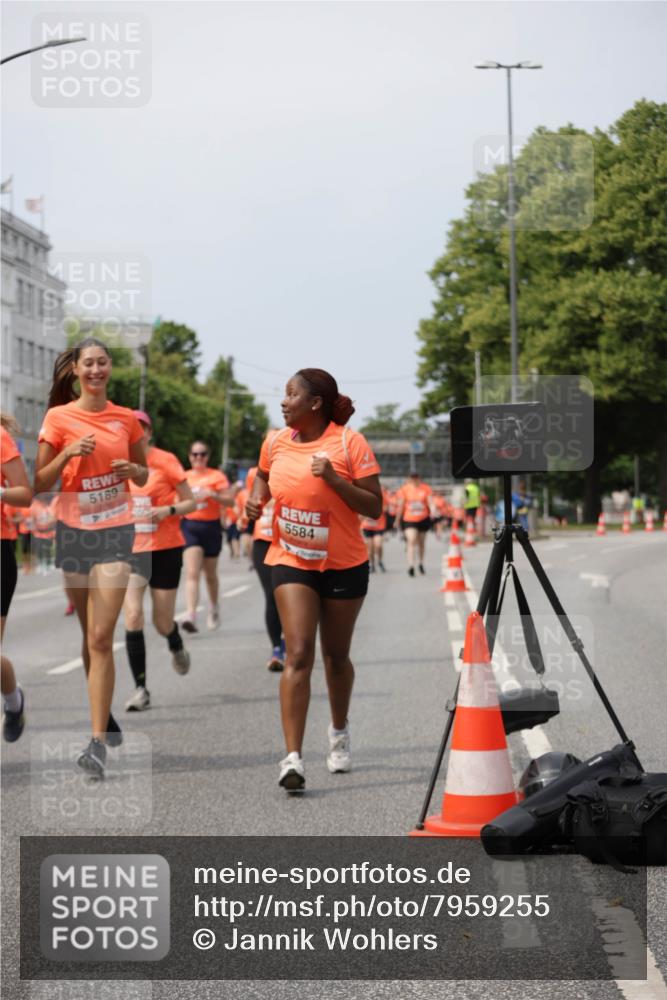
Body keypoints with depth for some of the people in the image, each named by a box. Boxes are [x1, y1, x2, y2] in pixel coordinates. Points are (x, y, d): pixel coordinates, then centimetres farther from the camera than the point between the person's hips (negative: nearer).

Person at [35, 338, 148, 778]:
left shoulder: (127, 419, 4)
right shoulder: (59, 417, 0)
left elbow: (143, 475, 16)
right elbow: (40, 483, 0)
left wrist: (133, 469, -6)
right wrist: (68, 454, -16)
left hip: (116, 531, -1)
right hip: (74, 530, 1)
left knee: (101, 638, -12)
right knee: (89, 635, 10)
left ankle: (98, 741, -15)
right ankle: (105, 720, 28)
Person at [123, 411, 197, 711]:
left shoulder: (165, 461, -7)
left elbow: (190, 502, -4)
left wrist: (169, 510, -22)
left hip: (165, 550, -2)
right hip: (130, 551, 2)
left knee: (162, 622, 4)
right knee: (133, 616, -14)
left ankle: (177, 648, 43)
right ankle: (141, 689, -7)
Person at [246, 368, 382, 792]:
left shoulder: (349, 442, -13)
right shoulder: (276, 443, 0)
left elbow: (374, 507, -14)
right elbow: (264, 476, 23)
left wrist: (333, 478, -25)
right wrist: (256, 500, 3)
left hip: (344, 564, -1)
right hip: (291, 561, 1)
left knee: (336, 656, 13)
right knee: (298, 654, -13)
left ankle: (340, 730, 42)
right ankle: (293, 758, -18)